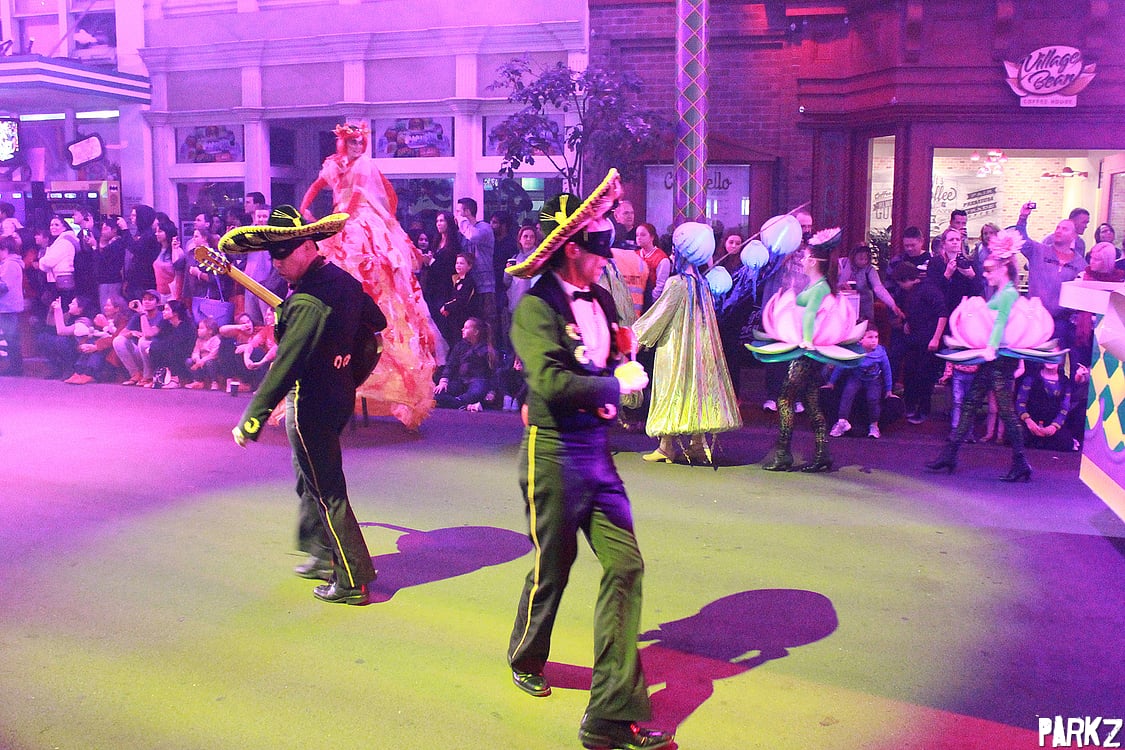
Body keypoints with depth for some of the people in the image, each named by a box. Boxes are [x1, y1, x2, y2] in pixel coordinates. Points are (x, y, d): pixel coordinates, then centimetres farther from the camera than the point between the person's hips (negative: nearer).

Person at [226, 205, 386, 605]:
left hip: (310, 405, -9)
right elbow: (376, 321, 19)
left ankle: (352, 582, 10)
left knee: (327, 491, 1)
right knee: (310, 480, 24)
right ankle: (323, 553, 38)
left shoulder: (307, 302, -24)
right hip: (340, 396, 9)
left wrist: (251, 421, -29)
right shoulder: (344, 280, 3)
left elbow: (285, 366, -30)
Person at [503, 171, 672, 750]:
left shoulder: (599, 299, 9)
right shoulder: (537, 307, -14)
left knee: (625, 566, 0)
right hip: (554, 454, -6)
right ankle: (525, 660, 43)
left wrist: (614, 387, -4)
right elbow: (550, 381, -27)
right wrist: (616, 384, -16)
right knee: (553, 568, 11)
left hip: (597, 449, 7)